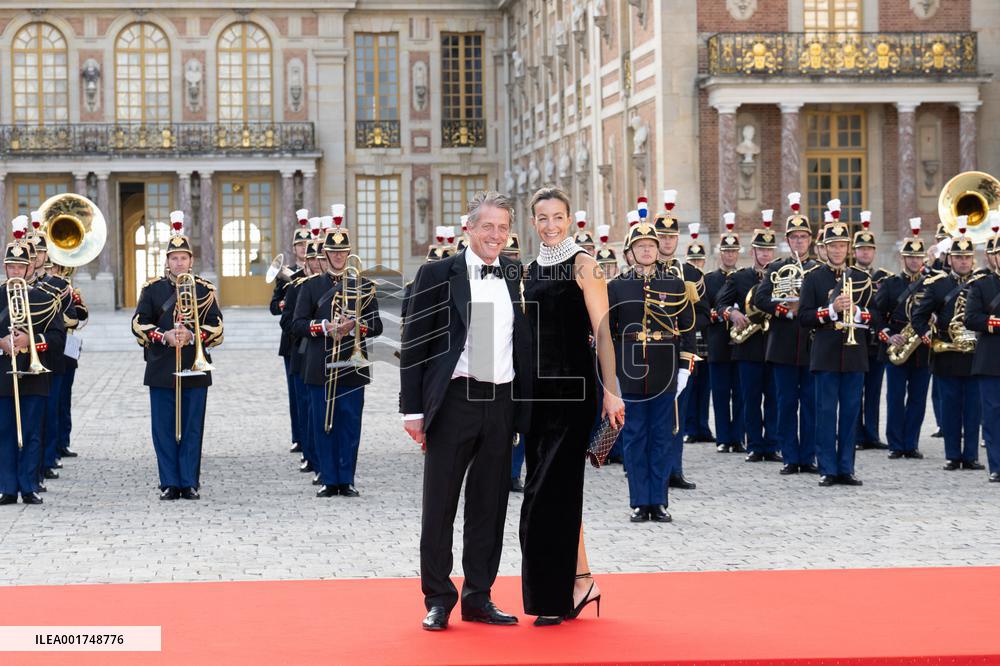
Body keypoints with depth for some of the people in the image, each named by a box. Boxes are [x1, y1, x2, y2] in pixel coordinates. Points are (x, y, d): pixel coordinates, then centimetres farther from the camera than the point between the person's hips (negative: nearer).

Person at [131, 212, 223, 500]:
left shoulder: (205, 289, 5)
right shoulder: (152, 289, 5)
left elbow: (216, 329, 0)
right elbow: (139, 325, 0)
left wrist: (191, 336, -17)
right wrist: (165, 336, -16)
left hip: (194, 370, 0)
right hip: (161, 370, 0)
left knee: (192, 429, 2)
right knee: (164, 429, 1)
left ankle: (190, 483, 8)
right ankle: (169, 484, 8)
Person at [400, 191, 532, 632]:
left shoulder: (517, 277, 10)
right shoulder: (437, 274, -1)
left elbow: (526, 343, 14)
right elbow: (413, 345, -2)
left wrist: (526, 409, 9)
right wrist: (413, 409, -6)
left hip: (502, 403, 4)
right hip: (454, 402, -3)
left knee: (490, 505, 8)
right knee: (440, 504, 1)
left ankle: (479, 598, 17)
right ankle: (438, 600, 9)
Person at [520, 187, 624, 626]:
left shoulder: (583, 265, -5)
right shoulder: (530, 271, 14)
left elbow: (602, 331, -9)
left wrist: (611, 391, -15)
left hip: (573, 388, -6)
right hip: (536, 388, 6)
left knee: (550, 491, -8)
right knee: (562, 490, 9)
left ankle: (553, 597, -3)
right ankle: (581, 580, 18)